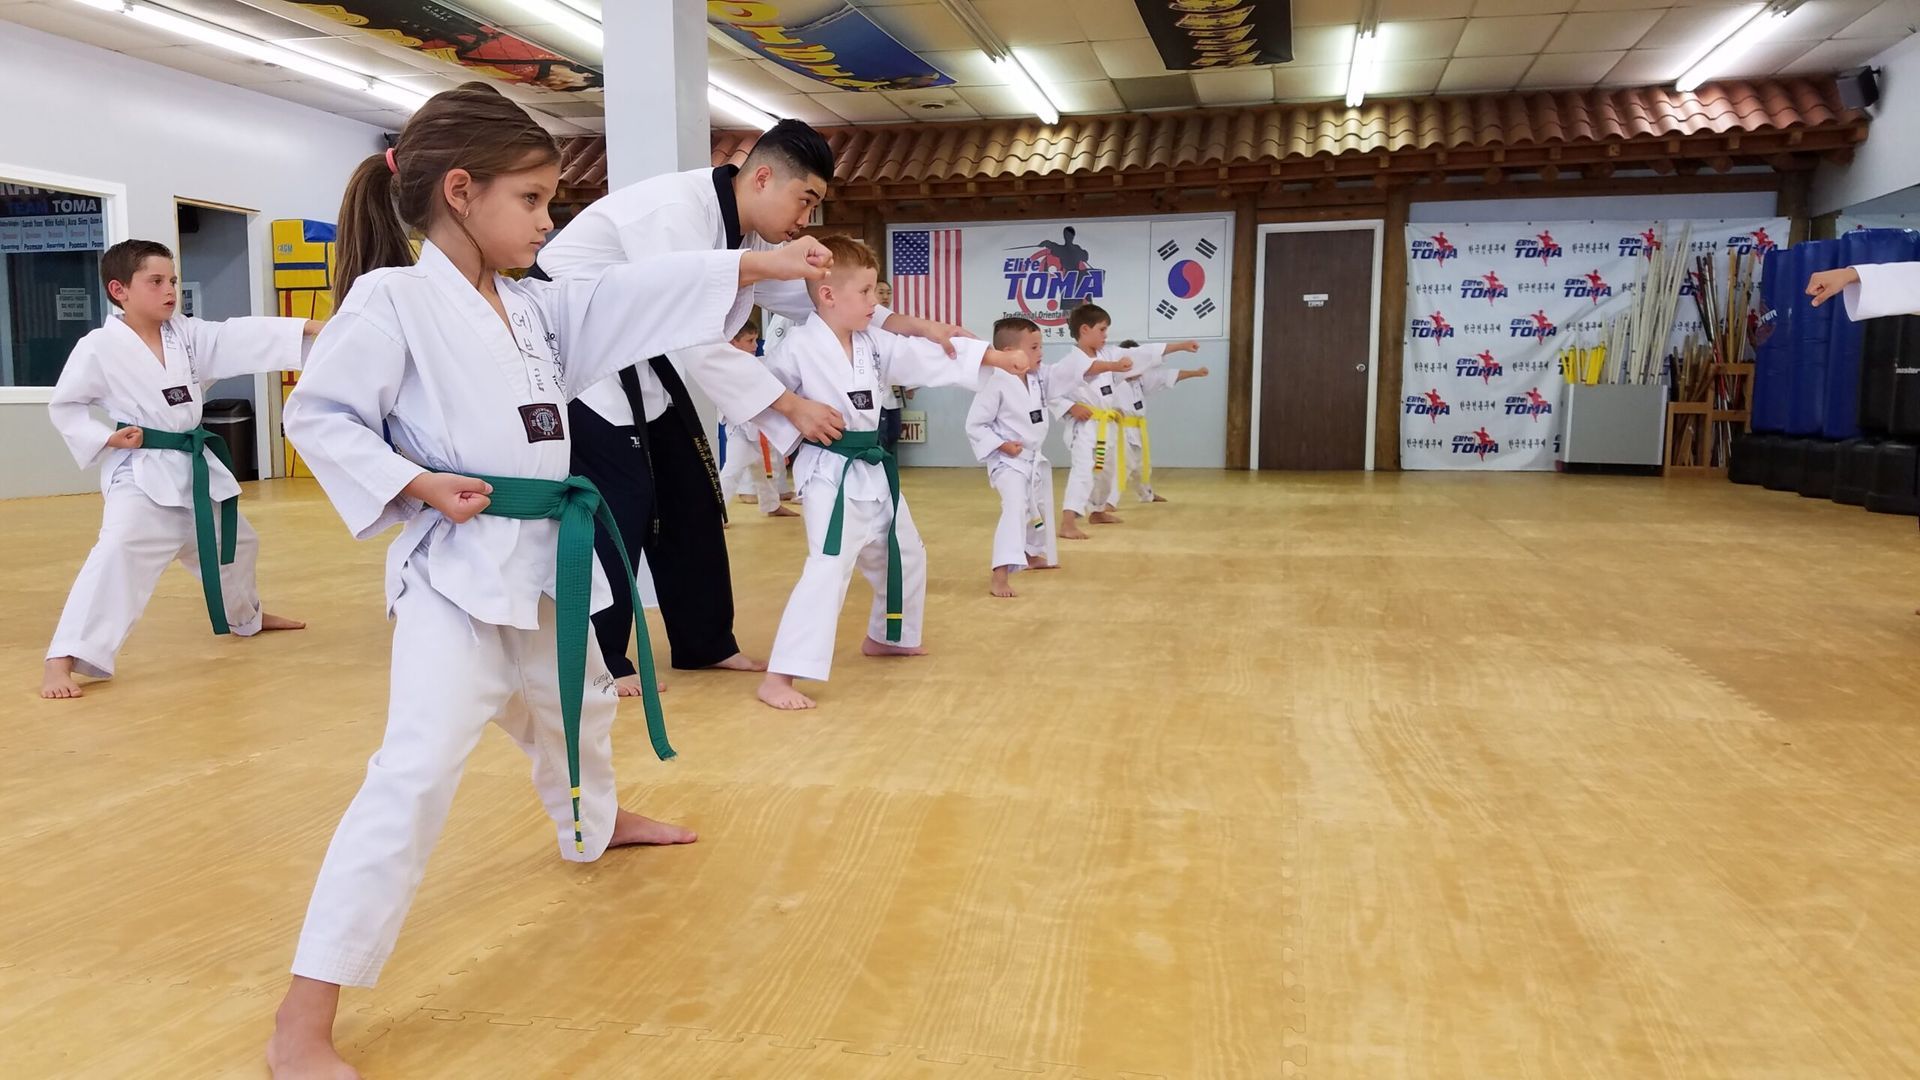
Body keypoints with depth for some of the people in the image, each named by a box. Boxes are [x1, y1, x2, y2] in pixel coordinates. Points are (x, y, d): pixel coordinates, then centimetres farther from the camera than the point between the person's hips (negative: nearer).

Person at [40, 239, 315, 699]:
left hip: (196, 465, 7)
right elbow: (63, 406, -2)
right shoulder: (98, 347, -11)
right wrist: (104, 438, -17)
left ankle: (247, 618, 51)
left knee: (233, 542, 23)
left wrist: (309, 328, -18)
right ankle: (63, 659, -20)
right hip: (141, 471, -7)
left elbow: (243, 337, -7)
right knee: (117, 554, -25)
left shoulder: (188, 334, 2)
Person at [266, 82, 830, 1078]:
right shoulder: (391, 299, -12)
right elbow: (317, 414, -9)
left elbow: (636, 296, 10)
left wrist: (759, 265, 7)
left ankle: (593, 826, 61)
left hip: (548, 549, 8)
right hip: (457, 563, -8)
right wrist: (415, 485, -19)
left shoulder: (537, 306, 9)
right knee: (417, 771, -17)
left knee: (574, 704, 29)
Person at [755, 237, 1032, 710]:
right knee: (829, 569, -22)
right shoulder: (798, 347, -14)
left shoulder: (875, 343, 6)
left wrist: (994, 356, 9)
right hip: (830, 473, -9)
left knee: (904, 556, 22)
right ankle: (777, 677, -21)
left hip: (873, 468, 9)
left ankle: (886, 637, 45)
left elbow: (927, 358, 10)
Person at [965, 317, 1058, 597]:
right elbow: (974, 426, -18)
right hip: (1008, 461, -9)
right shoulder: (996, 384, -22)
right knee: (1016, 509, -28)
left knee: (1040, 508, 26)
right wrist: (1001, 445, -25)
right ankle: (1000, 577, -34)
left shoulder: (1039, 377, 1)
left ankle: (1034, 555, 53)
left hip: (1035, 458, 9)